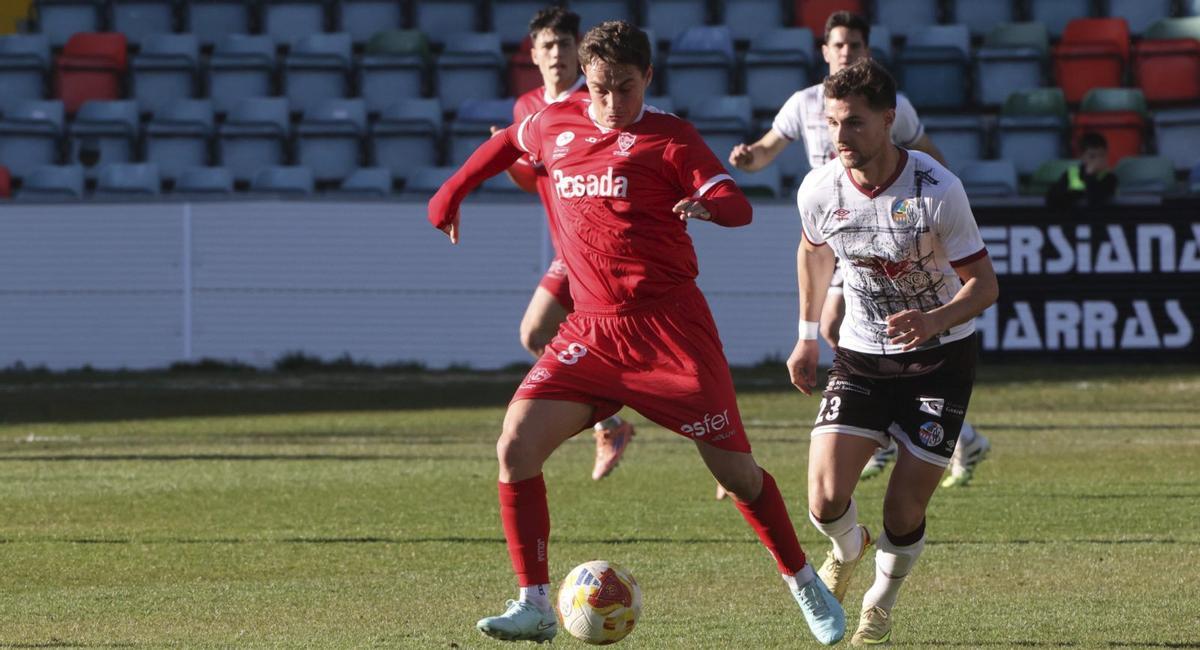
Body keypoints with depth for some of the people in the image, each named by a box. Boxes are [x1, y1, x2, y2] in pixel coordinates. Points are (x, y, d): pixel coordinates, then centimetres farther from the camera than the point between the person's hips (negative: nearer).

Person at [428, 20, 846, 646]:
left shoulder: (668, 136, -4)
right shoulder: (556, 124, 10)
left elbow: (738, 206, -14)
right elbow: (508, 142, 33)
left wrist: (706, 205, -36)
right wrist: (452, 191, 31)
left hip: (669, 324, -4)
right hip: (591, 329, 4)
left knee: (733, 469, -1)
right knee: (515, 447, -14)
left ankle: (805, 586, 22)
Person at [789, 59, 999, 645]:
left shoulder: (937, 190, -23)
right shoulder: (820, 190, -12)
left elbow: (984, 283, -15)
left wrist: (936, 320, -35)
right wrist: (808, 337, 16)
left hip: (940, 357, -2)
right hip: (862, 356, 2)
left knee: (903, 515, -6)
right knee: (825, 501, -15)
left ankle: (881, 603, 28)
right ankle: (847, 550, 24)